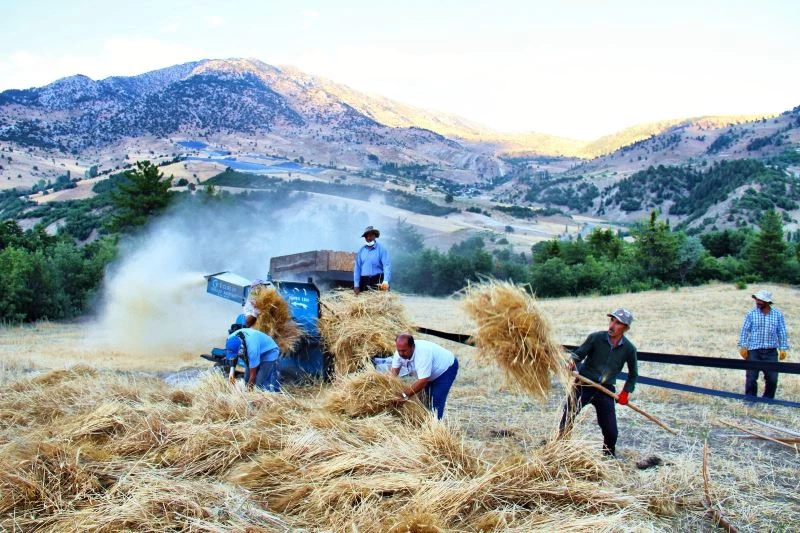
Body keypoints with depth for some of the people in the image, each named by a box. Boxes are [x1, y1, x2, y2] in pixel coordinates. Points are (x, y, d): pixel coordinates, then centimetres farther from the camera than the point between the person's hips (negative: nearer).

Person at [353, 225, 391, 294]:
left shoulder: (382, 249, -3)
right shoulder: (361, 250, 10)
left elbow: (387, 265, -13)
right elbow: (357, 267, 9)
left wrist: (386, 281, -29)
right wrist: (356, 285, 2)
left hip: (377, 281, -4)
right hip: (364, 282, 4)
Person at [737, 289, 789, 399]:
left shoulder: (778, 315, 3)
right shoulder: (751, 314, -1)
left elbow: (782, 333, 7)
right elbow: (744, 331, 1)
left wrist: (783, 348, 1)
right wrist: (743, 347, -6)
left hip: (771, 352, 2)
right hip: (754, 351, -1)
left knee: (772, 378, 4)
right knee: (751, 378, -2)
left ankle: (767, 400, 22)